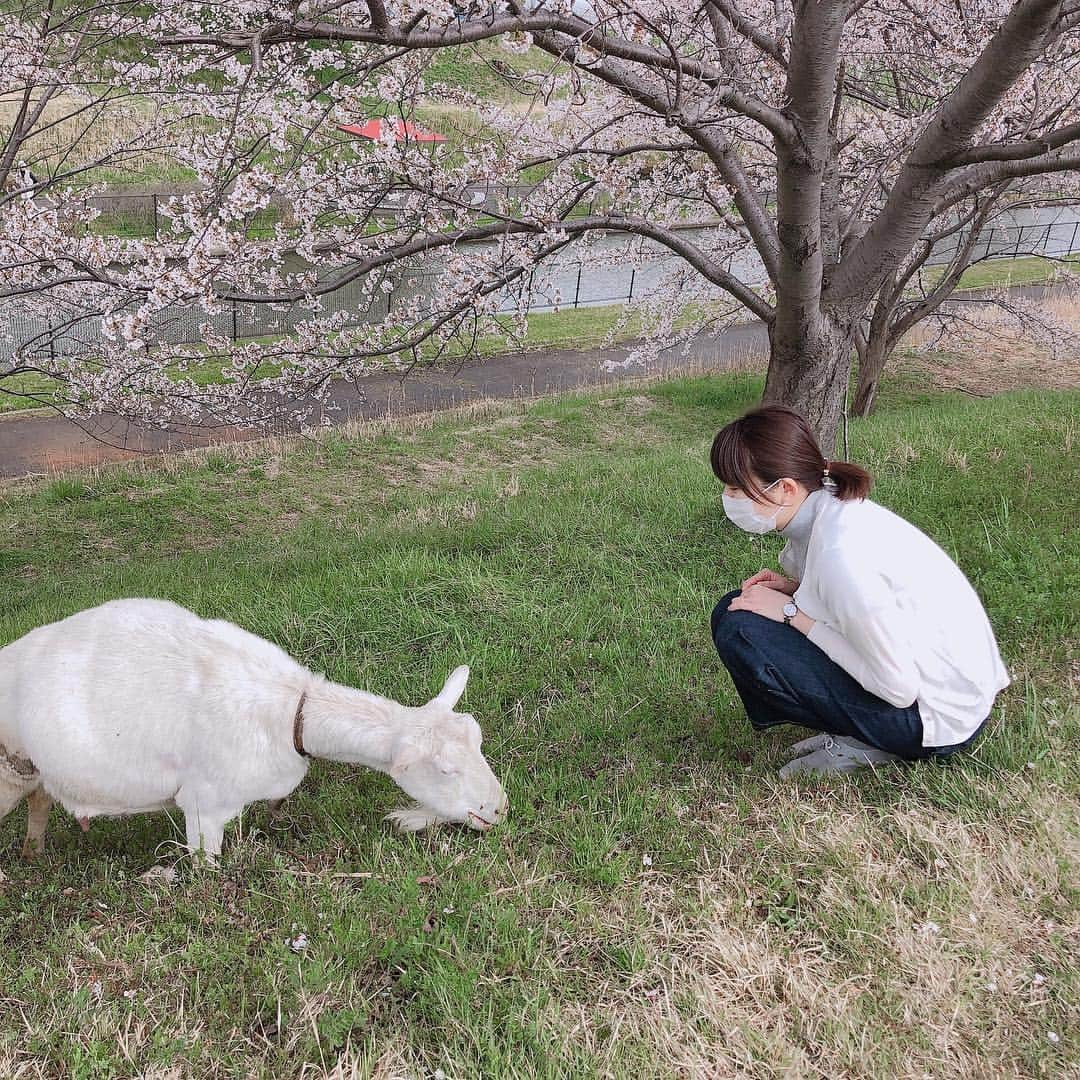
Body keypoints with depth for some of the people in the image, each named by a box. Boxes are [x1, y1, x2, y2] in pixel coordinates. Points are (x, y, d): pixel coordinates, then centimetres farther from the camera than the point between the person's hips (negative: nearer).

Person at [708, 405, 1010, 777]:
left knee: (738, 632, -20)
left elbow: (899, 688, -23)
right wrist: (792, 589, -5)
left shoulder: (840, 552, -30)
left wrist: (791, 613, -19)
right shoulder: (830, 504, -3)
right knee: (737, 608, 5)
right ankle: (857, 735, 7)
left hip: (940, 718, -9)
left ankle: (860, 746, -4)